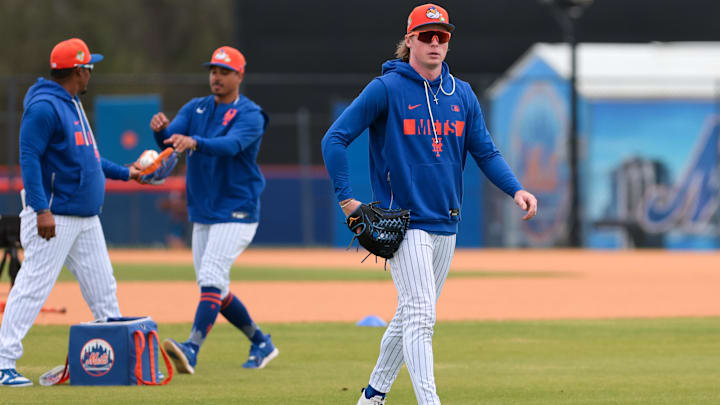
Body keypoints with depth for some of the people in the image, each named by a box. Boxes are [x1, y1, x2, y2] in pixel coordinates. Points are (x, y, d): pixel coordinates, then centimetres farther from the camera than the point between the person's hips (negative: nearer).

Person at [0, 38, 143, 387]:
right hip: (54, 219, -10)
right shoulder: (44, 107, -15)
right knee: (33, 287, -10)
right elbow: (29, 158, -20)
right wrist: (41, 210, -26)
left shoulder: (72, 105, 16)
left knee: (103, 289, 13)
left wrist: (123, 173, 30)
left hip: (86, 217, 10)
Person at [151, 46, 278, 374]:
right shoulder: (195, 109, 9)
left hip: (236, 212, -7)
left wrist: (194, 142, -49)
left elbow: (231, 145, -30)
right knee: (214, 288, 12)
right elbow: (171, 137, -7)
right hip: (202, 213, 7)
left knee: (211, 278, -21)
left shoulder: (250, 115, -10)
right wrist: (161, 129, -33)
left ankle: (192, 349, -33)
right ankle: (260, 343, 27)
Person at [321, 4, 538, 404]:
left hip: (446, 223, 6)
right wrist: (346, 198, -13)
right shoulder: (386, 89, -7)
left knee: (412, 316, 14)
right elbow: (335, 139, -7)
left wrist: (516, 189, -8)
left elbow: (486, 152, 10)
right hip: (404, 222, -6)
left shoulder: (462, 94, 9)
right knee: (420, 317, -15)